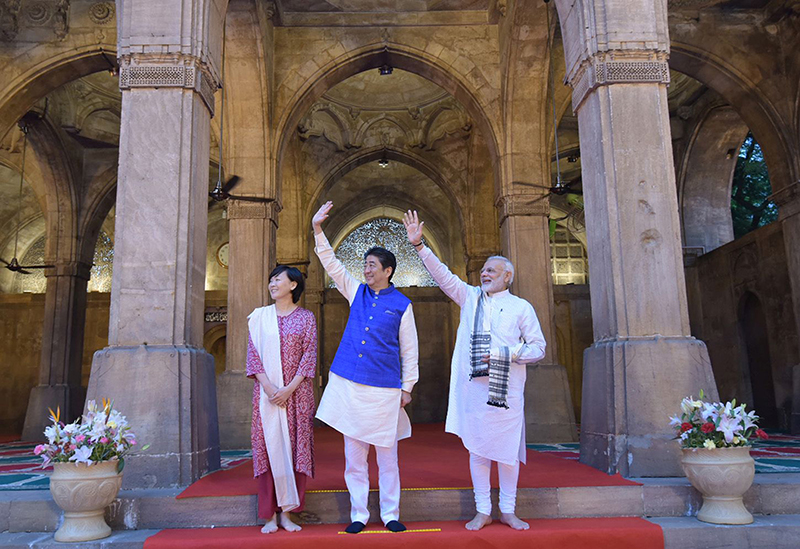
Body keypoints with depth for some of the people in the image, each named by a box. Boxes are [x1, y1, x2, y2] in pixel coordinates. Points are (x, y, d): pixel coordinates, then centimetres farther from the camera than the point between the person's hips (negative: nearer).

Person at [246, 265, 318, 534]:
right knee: (268, 447, 1)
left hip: (297, 393, -1)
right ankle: (270, 515, 9)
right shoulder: (260, 316, 8)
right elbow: (252, 353, 3)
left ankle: (287, 513, 10)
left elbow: (309, 355, -2)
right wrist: (268, 387, -10)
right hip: (266, 392, 1)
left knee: (295, 448, 0)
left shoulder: (306, 317, 4)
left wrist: (290, 388, -12)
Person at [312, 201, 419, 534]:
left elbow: (409, 349, 3)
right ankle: (358, 514, 19)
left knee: (387, 456, 6)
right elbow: (331, 264, 9)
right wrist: (318, 230, -1)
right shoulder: (356, 292, 11)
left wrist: (407, 387, 1)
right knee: (353, 456, 8)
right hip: (348, 385, 3)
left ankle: (390, 514, 19)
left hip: (383, 388, -3)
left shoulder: (402, 304, 1)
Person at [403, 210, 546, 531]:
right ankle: (483, 511, 18)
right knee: (477, 449, 6)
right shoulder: (470, 297, 11)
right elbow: (441, 274, 6)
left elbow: (538, 347, 5)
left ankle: (508, 511, 20)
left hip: (507, 390, -1)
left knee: (508, 450, 4)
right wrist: (418, 245, -2)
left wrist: (509, 355, -11)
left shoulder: (521, 307, 5)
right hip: (473, 387, 2)